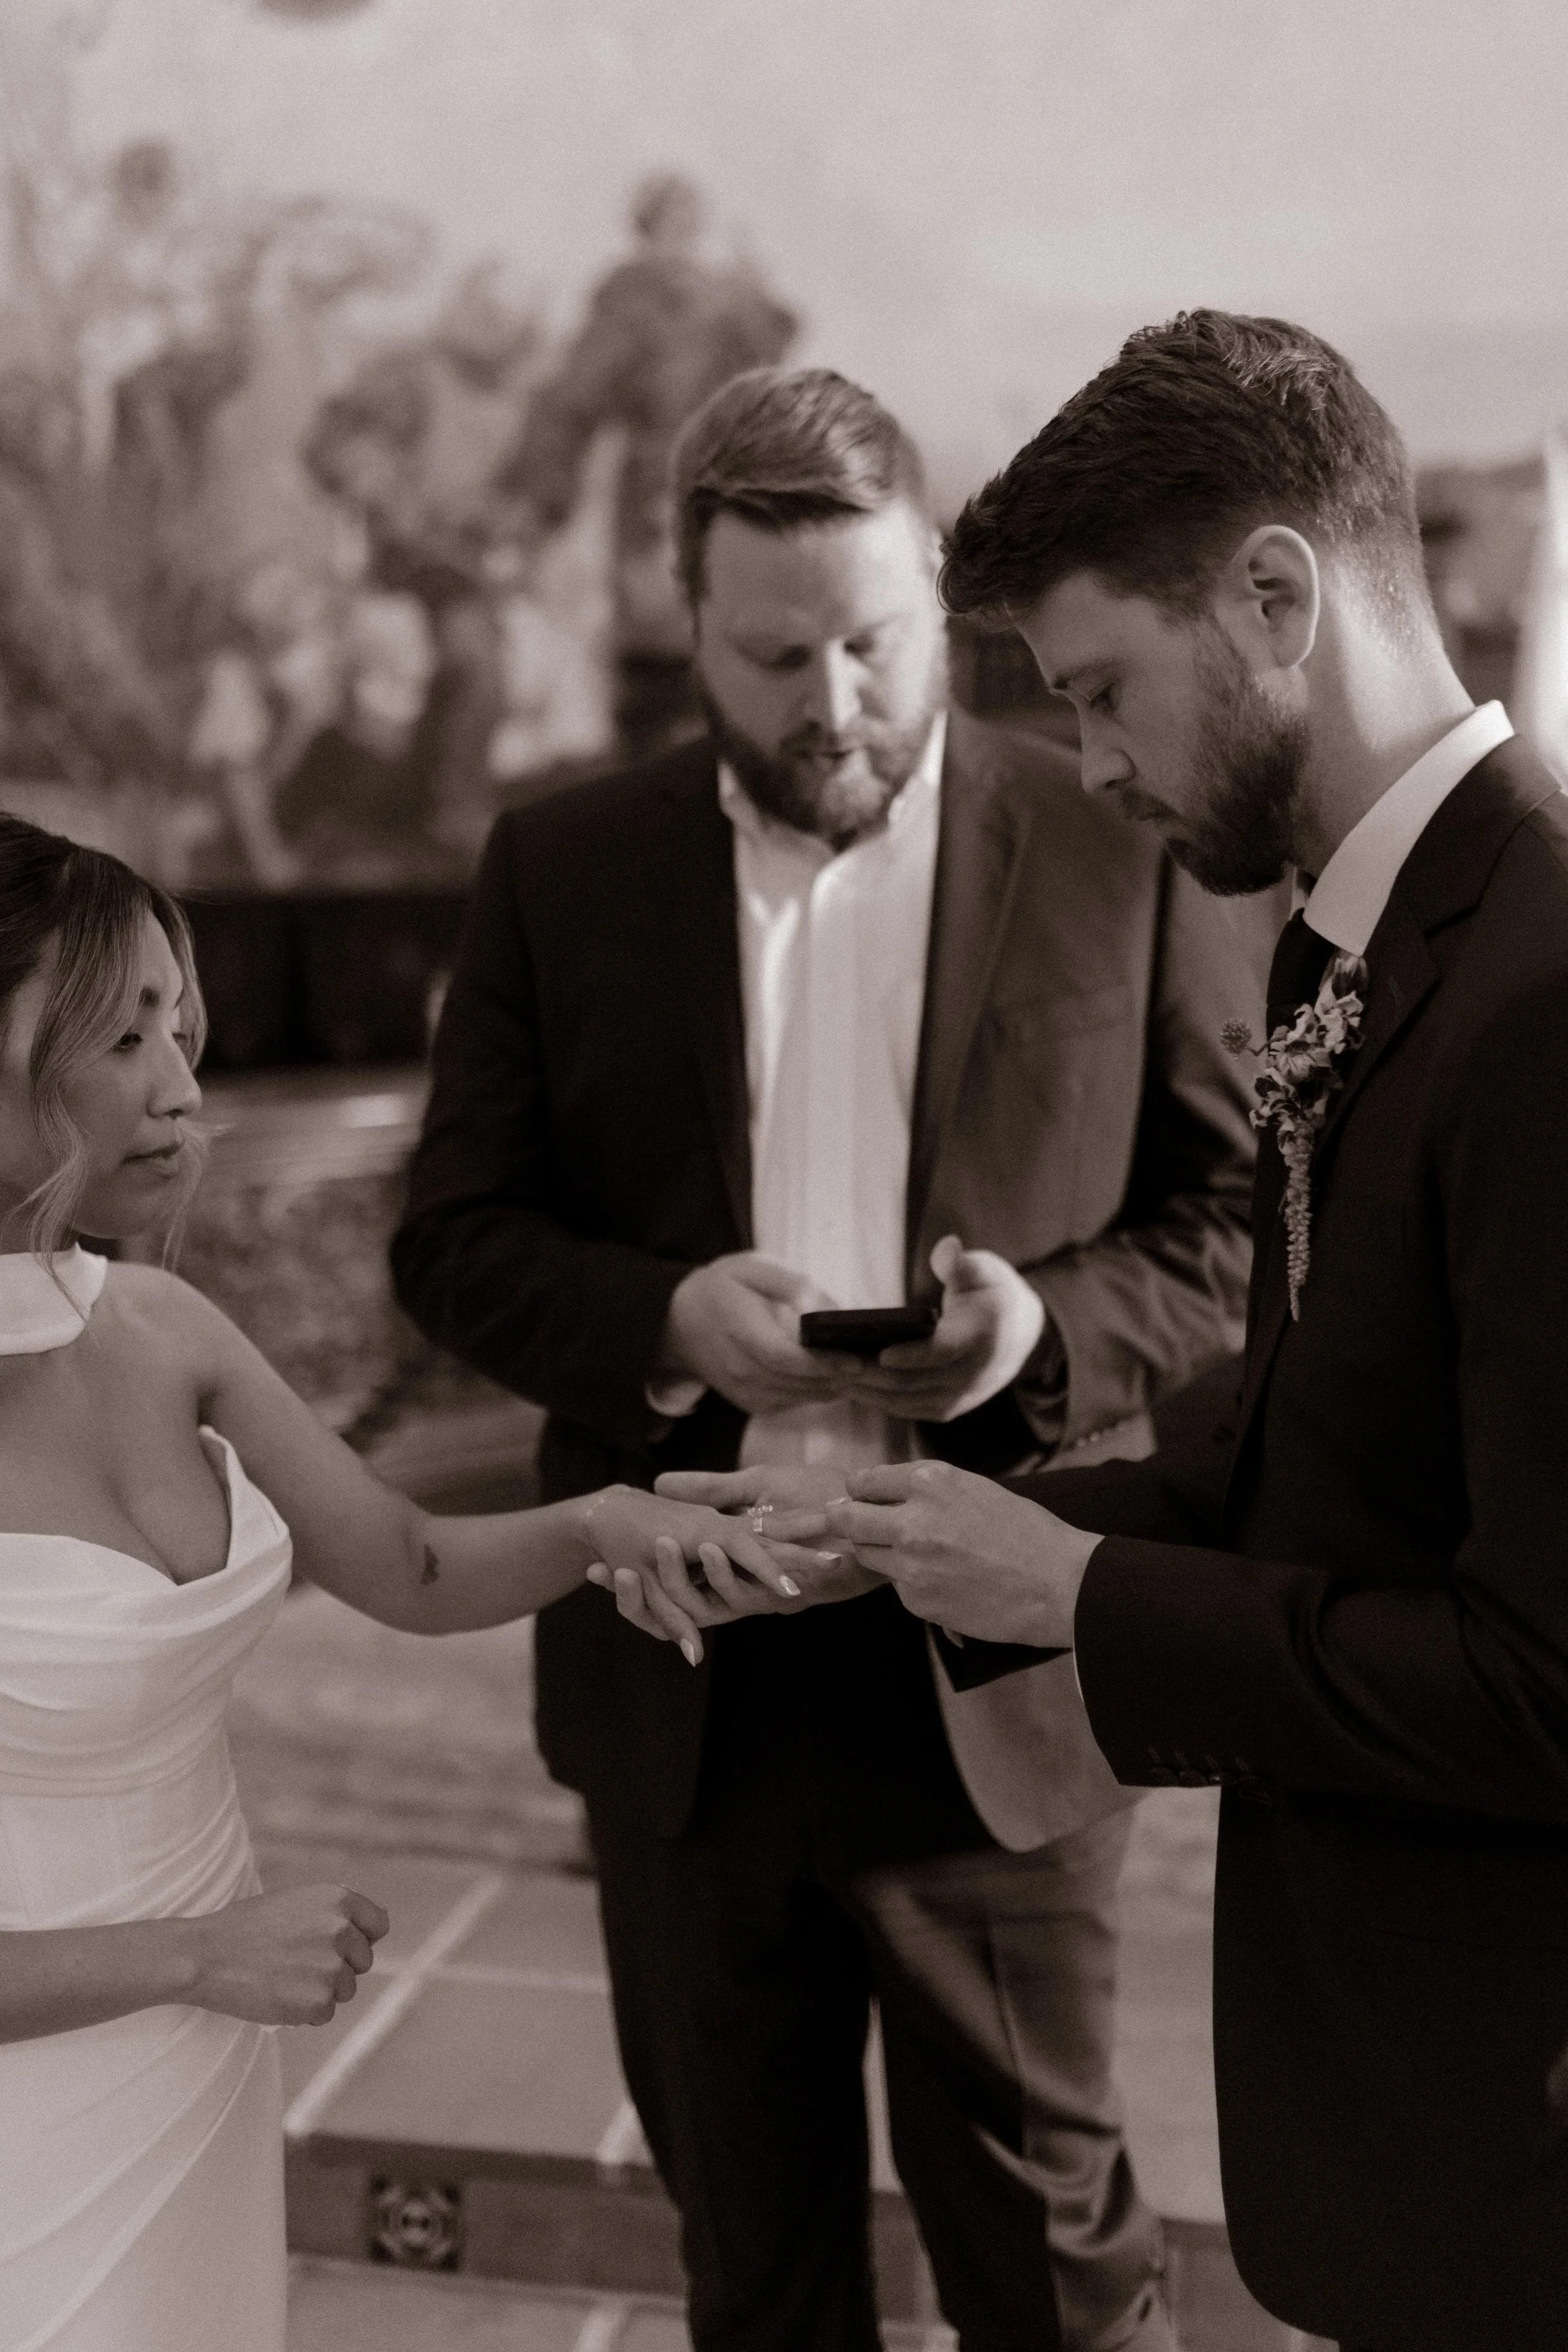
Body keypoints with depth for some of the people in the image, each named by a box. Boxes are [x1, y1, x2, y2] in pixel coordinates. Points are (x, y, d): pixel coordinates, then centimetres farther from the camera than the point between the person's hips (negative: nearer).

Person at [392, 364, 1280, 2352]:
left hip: (991, 1683, -2)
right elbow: (451, 1236, 2)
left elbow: (1247, 1221, 0)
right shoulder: (556, 869, 2)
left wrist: (1048, 1324, -20)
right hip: (678, 1687, 2)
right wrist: (665, 1320, -18)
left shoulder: (1124, 849, -4)